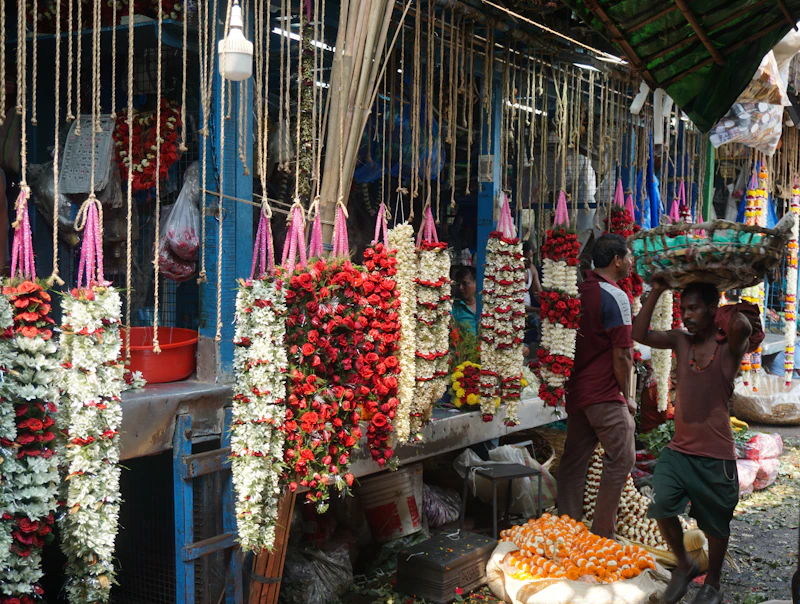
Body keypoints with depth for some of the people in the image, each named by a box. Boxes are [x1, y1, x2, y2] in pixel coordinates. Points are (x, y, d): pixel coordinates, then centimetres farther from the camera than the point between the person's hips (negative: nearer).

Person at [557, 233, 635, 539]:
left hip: (575, 388, 8)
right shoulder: (615, 297, -14)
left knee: (574, 459, 11)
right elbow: (622, 356, -15)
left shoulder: (578, 291, 8)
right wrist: (627, 396, -4)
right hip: (604, 394, -8)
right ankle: (602, 533, 4)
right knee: (621, 457, 2)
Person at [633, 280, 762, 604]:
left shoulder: (729, 346, -11)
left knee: (716, 524, 11)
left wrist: (733, 311, -12)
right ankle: (684, 565, 15)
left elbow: (742, 325, -35)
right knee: (662, 505, -13)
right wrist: (656, 291, -12)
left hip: (715, 455, -3)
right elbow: (639, 334, -11)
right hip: (678, 449, 4)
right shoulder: (680, 341, 2)